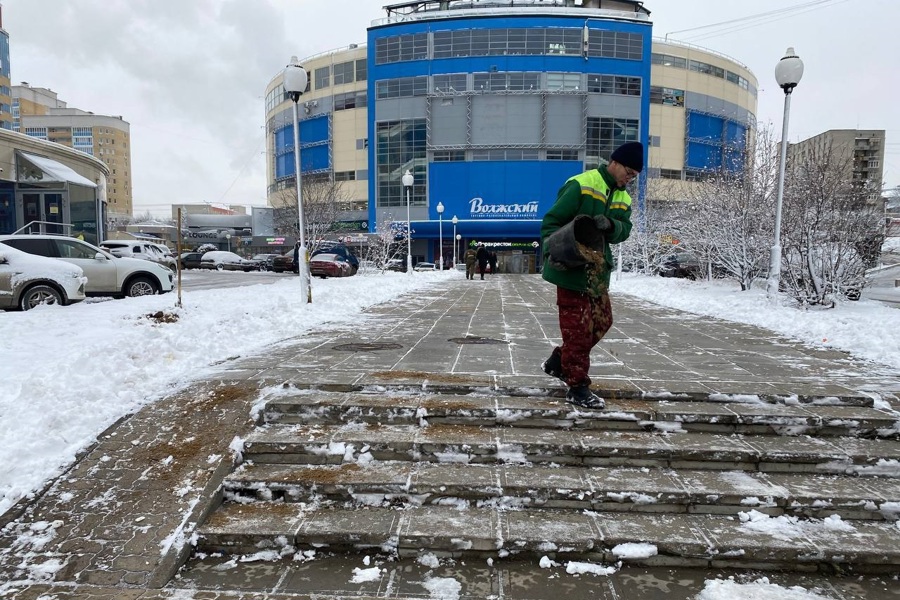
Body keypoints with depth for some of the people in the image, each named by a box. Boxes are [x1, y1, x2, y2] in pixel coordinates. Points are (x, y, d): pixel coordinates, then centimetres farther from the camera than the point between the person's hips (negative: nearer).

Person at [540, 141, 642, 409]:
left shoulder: (623, 198, 14)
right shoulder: (580, 185, -11)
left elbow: (624, 230, 3)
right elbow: (552, 220, -14)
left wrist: (610, 224, -19)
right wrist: (552, 251, -27)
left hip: (598, 271, 9)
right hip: (571, 267, -8)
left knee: (602, 322, 13)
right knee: (578, 327, -5)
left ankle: (558, 362, 28)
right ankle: (577, 387, 5)